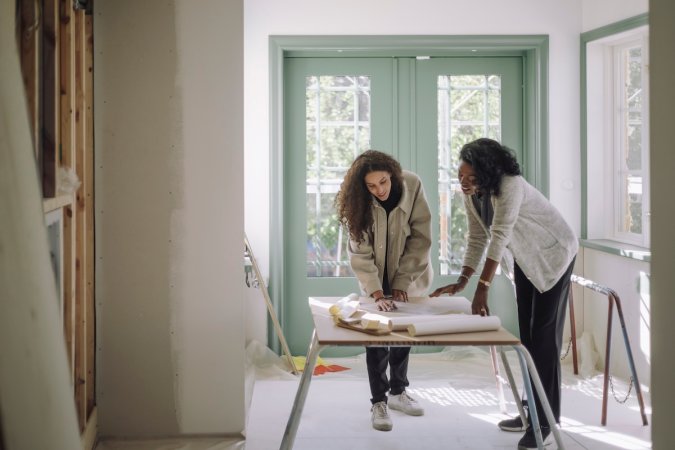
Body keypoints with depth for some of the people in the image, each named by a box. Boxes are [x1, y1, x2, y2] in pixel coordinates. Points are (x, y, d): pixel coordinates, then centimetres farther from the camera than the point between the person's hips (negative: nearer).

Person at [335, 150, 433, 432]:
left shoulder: (412, 186, -22)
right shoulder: (359, 201, -21)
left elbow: (420, 240, -19)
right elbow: (360, 252, -22)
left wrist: (401, 286, -21)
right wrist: (377, 293, -31)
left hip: (408, 274, 1)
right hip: (376, 277, -1)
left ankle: (397, 391, 25)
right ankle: (378, 401, 3)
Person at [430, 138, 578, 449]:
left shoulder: (509, 186, -34)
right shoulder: (470, 195, -10)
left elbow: (500, 236, -40)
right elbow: (477, 240, -4)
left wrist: (482, 288, -45)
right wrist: (461, 281, -15)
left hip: (553, 254, -8)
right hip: (525, 258, 8)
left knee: (545, 333, -10)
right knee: (527, 333, 11)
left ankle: (547, 421, -5)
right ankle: (533, 410, 21)